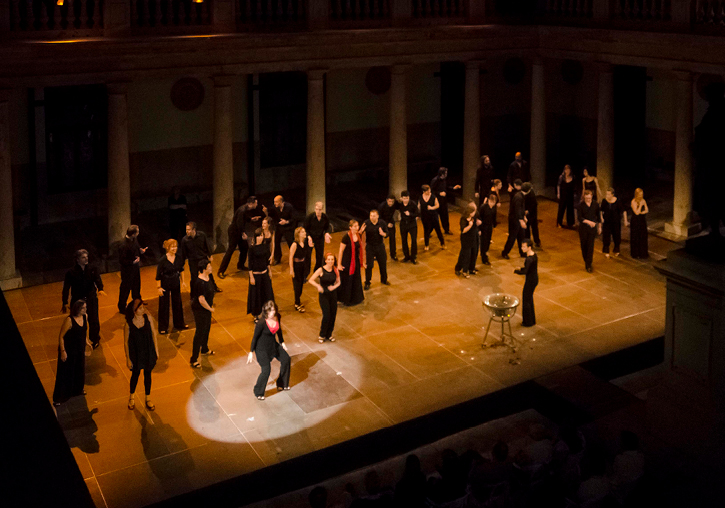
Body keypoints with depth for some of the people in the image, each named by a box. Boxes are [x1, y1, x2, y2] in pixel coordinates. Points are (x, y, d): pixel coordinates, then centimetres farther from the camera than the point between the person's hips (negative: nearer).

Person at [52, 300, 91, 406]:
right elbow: (61, 336, -21)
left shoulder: (85, 317, -8)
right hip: (69, 351, -7)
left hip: (80, 349, 7)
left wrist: (86, 340, 17)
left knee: (80, 370, 25)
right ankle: (58, 398, 20)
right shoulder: (69, 320, -28)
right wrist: (62, 351, -19)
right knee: (65, 373, 5)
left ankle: (78, 390, 50)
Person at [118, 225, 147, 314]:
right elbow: (122, 260, -27)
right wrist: (133, 262, -27)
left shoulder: (134, 239, -7)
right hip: (127, 270, -9)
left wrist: (141, 251, -8)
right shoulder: (124, 245, -32)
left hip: (135, 267, 9)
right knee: (125, 289, 8)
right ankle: (122, 308, 26)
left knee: (136, 285, 27)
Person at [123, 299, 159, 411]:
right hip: (135, 353, -2)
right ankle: (132, 397, 46)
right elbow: (126, 342, -12)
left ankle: (148, 398, 40)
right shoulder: (128, 324, -22)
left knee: (147, 374, 18)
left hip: (148, 351, 2)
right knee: (135, 374, 19)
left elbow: (153, 334, -3)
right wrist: (128, 359, -7)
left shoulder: (147, 317, -15)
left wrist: (156, 350, 2)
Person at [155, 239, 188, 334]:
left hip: (176, 285, 5)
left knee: (178, 304, 18)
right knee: (164, 306, 6)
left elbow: (181, 270, 10)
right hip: (165, 286, -5)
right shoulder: (163, 260, -22)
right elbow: (158, 275, -15)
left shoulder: (179, 258, -7)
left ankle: (179, 324, 36)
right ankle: (163, 328, 19)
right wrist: (159, 287, -14)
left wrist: (182, 281, 12)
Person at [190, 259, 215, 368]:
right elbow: (201, 300, -29)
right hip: (200, 310, -10)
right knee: (200, 332, -2)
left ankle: (204, 350, 49)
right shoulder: (200, 283, -30)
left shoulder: (208, 277, -1)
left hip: (206, 308, 10)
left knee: (207, 328, 26)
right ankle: (193, 359, 7)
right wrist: (210, 309, -16)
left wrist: (211, 304, 16)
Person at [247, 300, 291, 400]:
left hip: (273, 344, 7)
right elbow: (255, 337, -19)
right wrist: (251, 352, -14)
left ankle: (282, 384, 36)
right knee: (266, 370, -12)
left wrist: (282, 342, 17)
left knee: (286, 359, 14)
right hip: (262, 348, -7)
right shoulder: (262, 322, -29)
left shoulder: (277, 317, -11)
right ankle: (258, 393, 12)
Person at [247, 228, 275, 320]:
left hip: (265, 273, 5)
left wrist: (269, 271, 12)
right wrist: (251, 277, -12)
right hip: (255, 274, -5)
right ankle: (255, 315, 20)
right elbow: (250, 263, -12)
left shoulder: (265, 246, 0)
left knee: (267, 293, 11)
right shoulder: (252, 248, -15)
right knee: (255, 294, 6)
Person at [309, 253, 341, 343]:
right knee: (326, 316, -9)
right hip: (324, 295, -4)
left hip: (333, 294, 4)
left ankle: (329, 335, 26)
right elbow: (311, 280, -10)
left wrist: (334, 287, -11)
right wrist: (318, 286, -26)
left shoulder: (336, 270, -2)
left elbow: (338, 282, 10)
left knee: (333, 315, 7)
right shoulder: (321, 270, -13)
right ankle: (322, 335, 12)